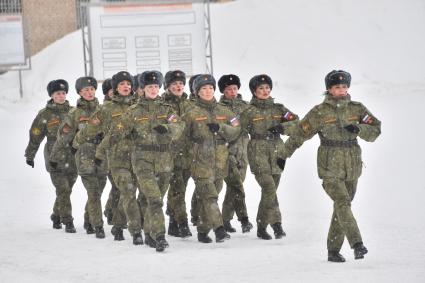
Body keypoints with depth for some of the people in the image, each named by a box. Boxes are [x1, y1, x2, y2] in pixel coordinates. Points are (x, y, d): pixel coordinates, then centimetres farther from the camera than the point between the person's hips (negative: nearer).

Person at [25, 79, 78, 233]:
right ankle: (68, 221, -9)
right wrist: (30, 155, 8)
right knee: (62, 190, -12)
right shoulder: (45, 114, 1)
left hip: (72, 157, 3)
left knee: (66, 190, 9)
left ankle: (56, 216, 28)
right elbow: (35, 136, 6)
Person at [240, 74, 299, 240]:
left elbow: (296, 122, 5)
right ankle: (276, 224, -20)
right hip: (258, 154, -4)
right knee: (269, 188, -18)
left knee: (269, 192, 7)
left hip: (276, 154, 4)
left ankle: (262, 228, 17)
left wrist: (281, 127, -13)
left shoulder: (278, 108, 11)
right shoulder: (249, 111, 0)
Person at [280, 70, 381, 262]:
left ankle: (333, 250, 16)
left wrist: (358, 129, -16)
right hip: (330, 168, -4)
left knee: (341, 208, 8)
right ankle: (357, 244, -29)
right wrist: (284, 155, 7)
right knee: (343, 203, -20)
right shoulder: (320, 112, -3)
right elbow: (299, 133, 4)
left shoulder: (357, 109, 7)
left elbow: (375, 130, 4)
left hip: (352, 167, 4)